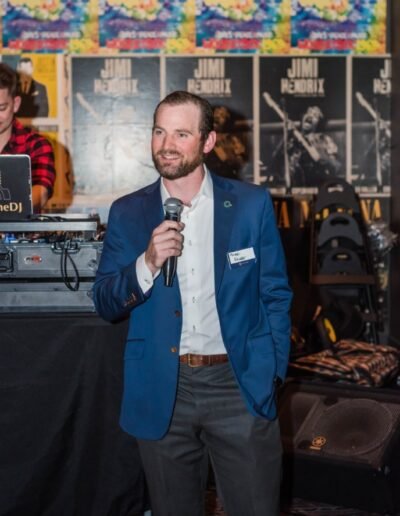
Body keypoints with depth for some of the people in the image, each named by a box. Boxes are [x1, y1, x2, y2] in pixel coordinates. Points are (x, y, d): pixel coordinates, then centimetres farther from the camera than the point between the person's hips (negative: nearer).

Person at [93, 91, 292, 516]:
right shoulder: (127, 213, 2)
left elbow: (275, 295, 4)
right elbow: (106, 305, 1)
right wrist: (147, 263, -17)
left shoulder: (251, 204, -1)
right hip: (161, 390, 2)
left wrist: (272, 373, -2)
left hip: (241, 384, -1)